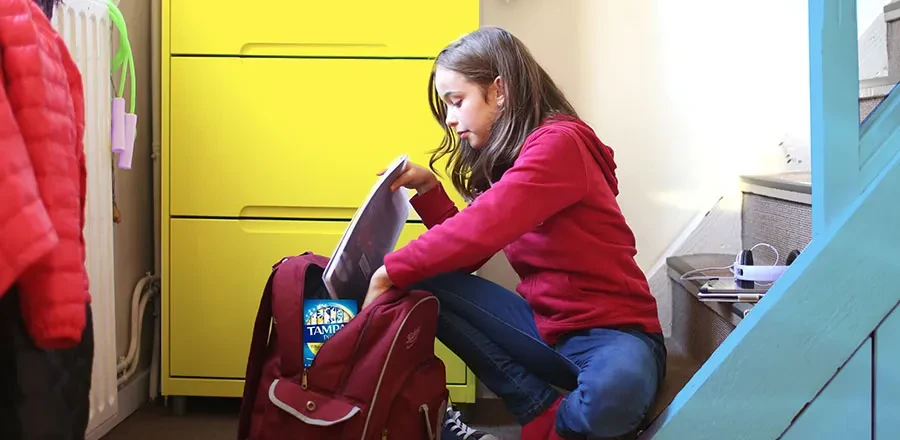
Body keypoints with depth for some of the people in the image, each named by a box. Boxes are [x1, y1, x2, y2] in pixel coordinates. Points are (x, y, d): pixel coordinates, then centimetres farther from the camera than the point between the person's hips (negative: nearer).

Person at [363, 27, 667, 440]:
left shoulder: (558, 143, -17)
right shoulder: (501, 158, 10)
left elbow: (482, 230, -30)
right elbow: (468, 250, 9)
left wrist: (391, 272, -24)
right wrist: (428, 189, -1)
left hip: (611, 329, -7)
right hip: (544, 323, 8)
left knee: (613, 393, -41)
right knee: (423, 284, -10)